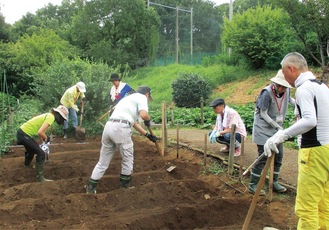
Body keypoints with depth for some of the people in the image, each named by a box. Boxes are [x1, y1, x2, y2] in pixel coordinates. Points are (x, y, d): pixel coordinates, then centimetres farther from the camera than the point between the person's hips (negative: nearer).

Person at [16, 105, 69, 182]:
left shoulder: (48, 115, 10)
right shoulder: (51, 117, -18)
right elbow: (40, 132, -28)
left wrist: (43, 143, 24)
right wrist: (46, 138, -9)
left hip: (22, 131, 10)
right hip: (24, 134, -10)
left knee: (32, 148, 34)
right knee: (41, 153, -8)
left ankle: (27, 164, 63)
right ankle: (40, 177, 0)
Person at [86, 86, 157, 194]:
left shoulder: (129, 98, 33)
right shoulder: (142, 97, 7)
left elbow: (134, 122, 38)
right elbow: (143, 115, -13)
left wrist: (147, 135, 42)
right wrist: (148, 120, 11)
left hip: (109, 126, 8)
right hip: (120, 128, -8)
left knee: (103, 161, 16)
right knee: (127, 160, 12)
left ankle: (90, 188, 17)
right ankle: (125, 186, 22)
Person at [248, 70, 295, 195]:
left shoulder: (287, 91, -3)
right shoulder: (267, 92, -22)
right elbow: (263, 114, -17)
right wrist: (278, 127, -17)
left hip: (276, 129, 7)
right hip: (264, 129, -7)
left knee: (278, 156, 12)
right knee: (263, 157, -5)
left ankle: (274, 182, 29)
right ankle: (252, 185, 6)